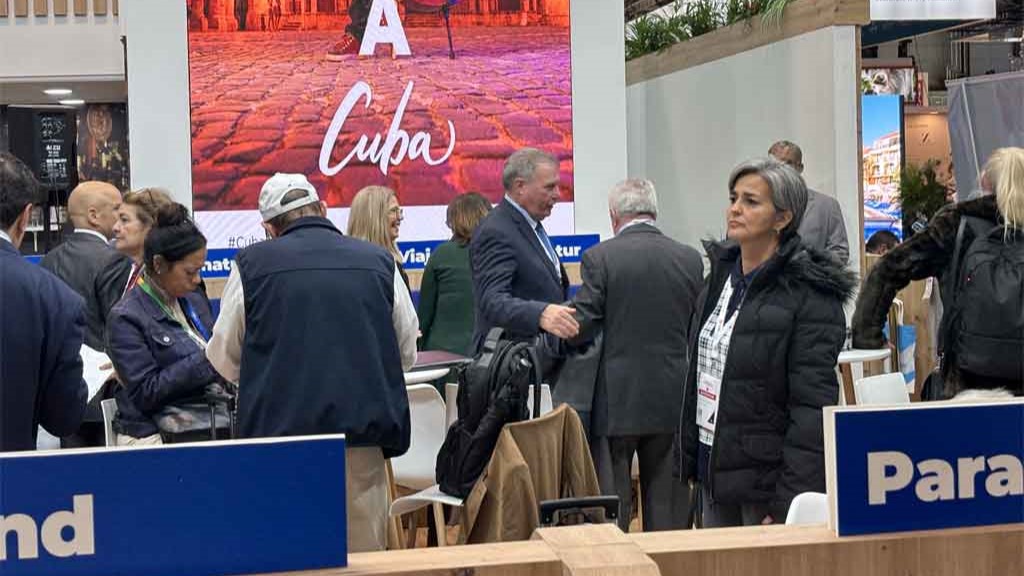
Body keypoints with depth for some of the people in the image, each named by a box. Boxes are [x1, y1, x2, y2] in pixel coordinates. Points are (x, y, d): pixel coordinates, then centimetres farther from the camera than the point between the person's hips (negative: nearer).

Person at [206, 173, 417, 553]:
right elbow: (407, 353, 13)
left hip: (279, 429, -1)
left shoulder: (251, 264, 1)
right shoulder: (379, 262, 4)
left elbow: (225, 360, 8)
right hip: (362, 432, 1)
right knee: (362, 555, 8)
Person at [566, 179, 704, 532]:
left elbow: (581, 327, -10)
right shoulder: (690, 259, 2)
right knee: (669, 507, 11)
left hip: (616, 400, -3)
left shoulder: (599, 258, -9)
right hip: (672, 400, 3)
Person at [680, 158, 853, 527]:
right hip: (713, 469, 7)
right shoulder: (722, 274, 9)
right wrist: (690, 456, 11)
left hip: (767, 480, -7)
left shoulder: (811, 296, -14)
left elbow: (812, 408, -18)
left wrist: (788, 504, -21)